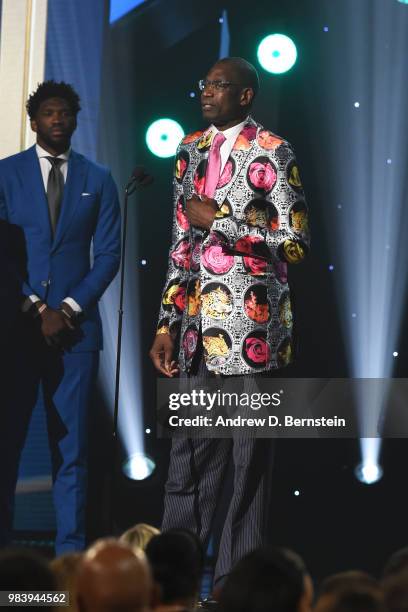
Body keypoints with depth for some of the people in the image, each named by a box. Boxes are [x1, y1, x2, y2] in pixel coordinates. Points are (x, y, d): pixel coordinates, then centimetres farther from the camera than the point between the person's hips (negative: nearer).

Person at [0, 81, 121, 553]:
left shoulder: (98, 180, 10)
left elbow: (108, 254, 6)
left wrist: (69, 308, -7)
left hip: (75, 325, 1)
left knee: (71, 444, 1)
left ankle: (70, 553, 2)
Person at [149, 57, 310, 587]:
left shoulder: (272, 153, -3)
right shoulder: (191, 150, 15)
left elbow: (296, 243, -8)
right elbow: (181, 245, 16)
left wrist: (219, 219, -10)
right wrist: (167, 325, 11)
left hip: (252, 329, -5)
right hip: (198, 331, 5)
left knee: (249, 461, 0)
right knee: (189, 459, 5)